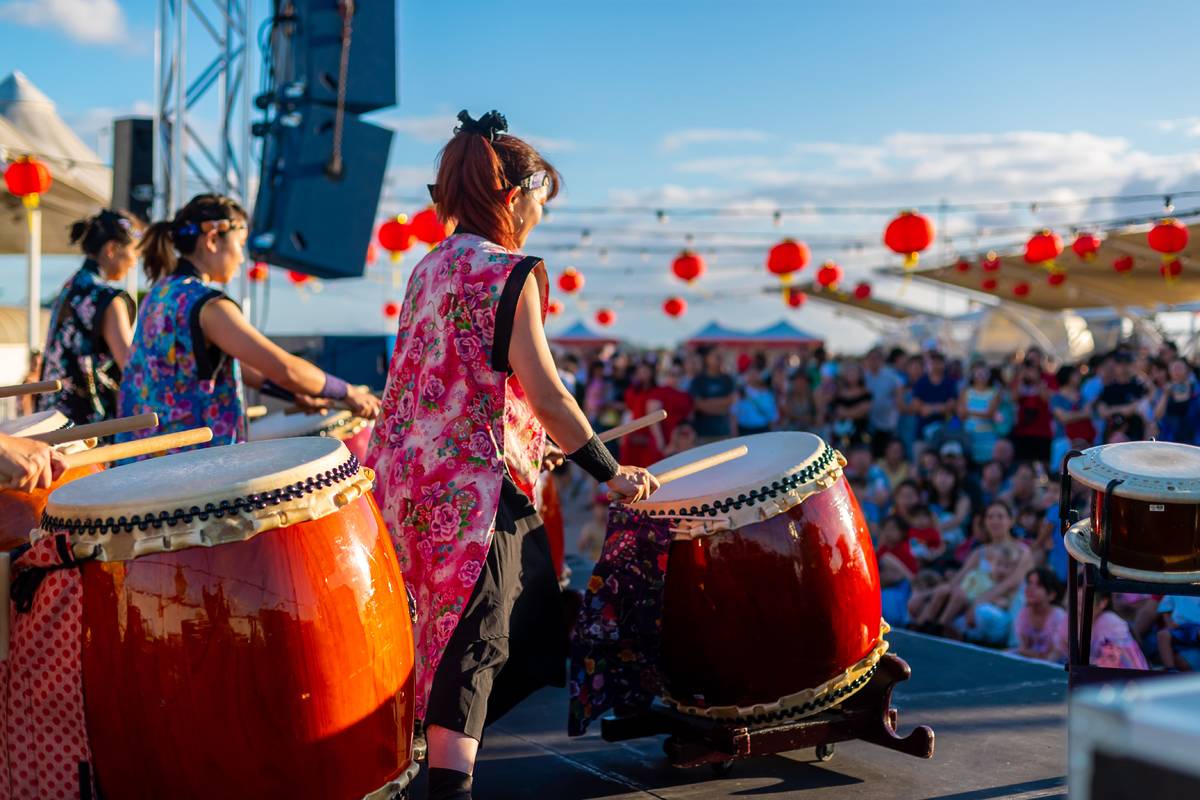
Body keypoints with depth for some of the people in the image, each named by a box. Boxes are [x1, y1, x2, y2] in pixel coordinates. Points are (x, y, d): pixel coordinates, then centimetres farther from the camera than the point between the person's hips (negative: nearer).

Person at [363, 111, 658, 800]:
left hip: (405, 470, 9)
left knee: (435, 631, 22)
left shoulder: (430, 266, 14)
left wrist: (527, 446, 26)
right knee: (474, 640, -6)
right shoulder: (511, 274, -11)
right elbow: (544, 392, -16)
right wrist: (611, 472, -8)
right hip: (470, 484, -9)